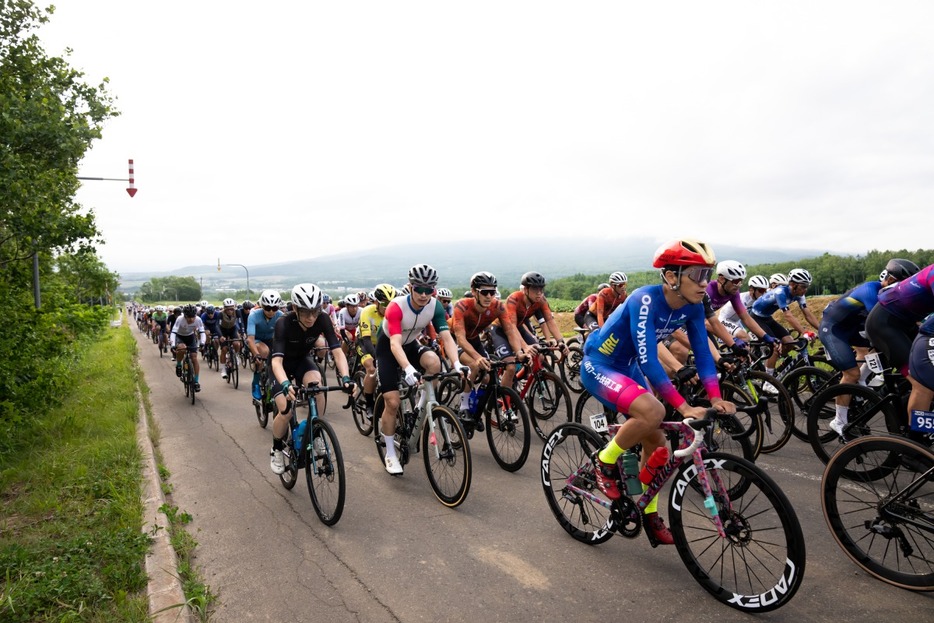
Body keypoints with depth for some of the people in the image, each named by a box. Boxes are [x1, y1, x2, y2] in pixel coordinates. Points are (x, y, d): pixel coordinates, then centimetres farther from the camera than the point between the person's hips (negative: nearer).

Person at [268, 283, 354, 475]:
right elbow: (276, 360, -42)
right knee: (286, 411, -18)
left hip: (304, 359, 2)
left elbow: (337, 351, -31)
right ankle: (277, 450, 11)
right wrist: (286, 384, -62)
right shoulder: (284, 323, -34)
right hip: (283, 363, -2)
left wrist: (345, 377, -49)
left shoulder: (323, 319, -26)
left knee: (316, 384, -30)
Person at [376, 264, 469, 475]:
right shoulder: (396, 307, -33)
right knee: (392, 402, -11)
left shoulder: (435, 306, -20)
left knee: (434, 362, -31)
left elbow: (446, 337, -26)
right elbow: (395, 343, -42)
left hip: (411, 344, 3)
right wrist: (408, 369, -59)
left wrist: (456, 363, -44)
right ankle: (390, 454, 8)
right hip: (387, 348, -3)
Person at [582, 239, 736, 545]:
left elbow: (702, 352, -6)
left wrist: (716, 398, -20)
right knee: (652, 411, -31)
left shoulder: (692, 307, -8)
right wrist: (683, 407, -36)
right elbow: (648, 360, -35)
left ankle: (650, 515, 25)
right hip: (597, 365, -7)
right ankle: (604, 463, -7)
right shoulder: (646, 300, -31)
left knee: (655, 441, 5)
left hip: (627, 368, 8)